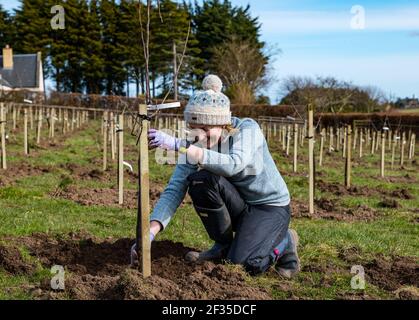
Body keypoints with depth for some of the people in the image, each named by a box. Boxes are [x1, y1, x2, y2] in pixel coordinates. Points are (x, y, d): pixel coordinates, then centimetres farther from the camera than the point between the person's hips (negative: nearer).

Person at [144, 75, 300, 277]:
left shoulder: (247, 129, -24)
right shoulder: (194, 146, -13)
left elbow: (233, 165, -44)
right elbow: (174, 190, -20)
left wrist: (177, 145, -49)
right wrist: (151, 232, -36)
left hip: (270, 207, -4)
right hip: (236, 207, 4)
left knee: (240, 263, -26)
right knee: (200, 179, -26)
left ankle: (284, 240, 7)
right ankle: (222, 245, -3)